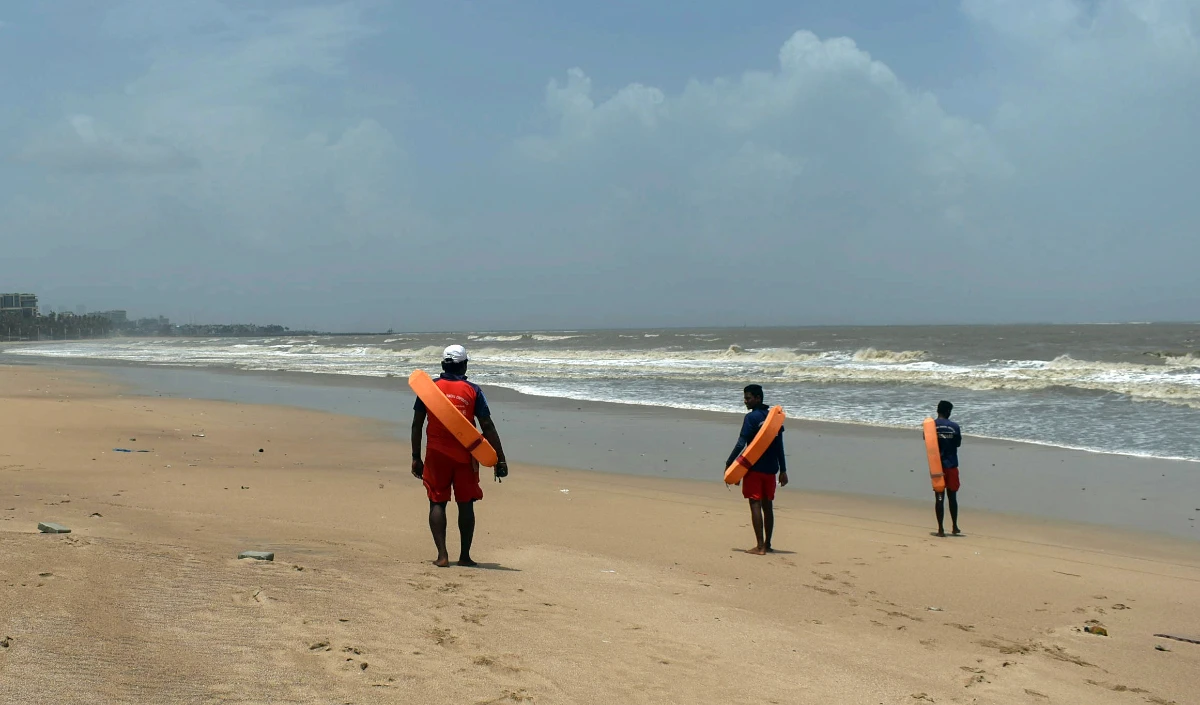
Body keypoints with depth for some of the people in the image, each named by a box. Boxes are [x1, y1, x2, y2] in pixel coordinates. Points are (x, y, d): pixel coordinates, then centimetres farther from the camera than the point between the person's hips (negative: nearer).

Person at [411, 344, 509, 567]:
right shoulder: (473, 390, -2)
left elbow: (417, 424, 1)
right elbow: (487, 427, -4)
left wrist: (416, 457, 9)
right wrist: (500, 460, -2)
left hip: (436, 455, 0)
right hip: (465, 456, 0)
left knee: (437, 503, 6)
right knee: (465, 505, 9)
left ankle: (442, 555, -2)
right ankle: (464, 555, 12)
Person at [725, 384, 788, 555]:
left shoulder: (752, 417, -10)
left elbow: (741, 443, -15)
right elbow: (779, 446, 12)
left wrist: (729, 463, -10)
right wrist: (783, 470, 15)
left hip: (754, 468, -7)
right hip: (770, 469, 7)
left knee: (756, 505, -6)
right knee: (767, 506, 14)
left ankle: (760, 546, -9)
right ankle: (767, 544, 20)